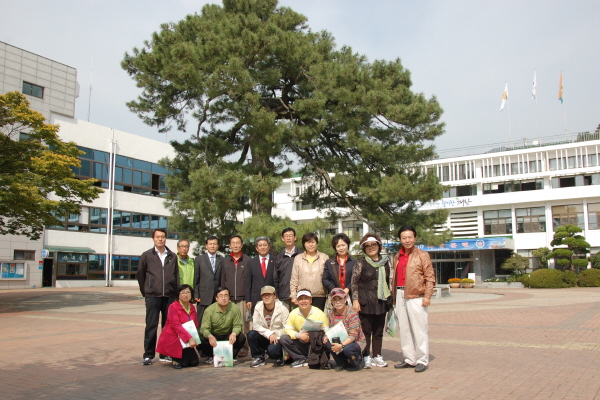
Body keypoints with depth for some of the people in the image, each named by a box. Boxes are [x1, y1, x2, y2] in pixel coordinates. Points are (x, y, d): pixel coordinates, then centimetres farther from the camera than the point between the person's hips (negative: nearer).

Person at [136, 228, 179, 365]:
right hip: (152, 296, -2)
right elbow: (140, 274, 8)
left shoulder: (172, 256, 8)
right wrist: (145, 291, 8)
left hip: (169, 296, 2)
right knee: (151, 326, 0)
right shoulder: (146, 255, 3)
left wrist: (175, 293, 4)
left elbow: (176, 275, 10)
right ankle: (148, 355, 9)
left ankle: (165, 354, 17)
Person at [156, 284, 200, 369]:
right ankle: (176, 360, 2)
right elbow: (176, 325, -25)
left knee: (194, 362, -4)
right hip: (172, 338, -6)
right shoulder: (173, 307, -14)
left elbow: (195, 325, 6)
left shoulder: (192, 308, 6)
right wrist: (189, 338, -34)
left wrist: (193, 338, -13)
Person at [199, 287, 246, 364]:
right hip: (213, 336, 0)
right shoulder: (209, 310, -17)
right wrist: (210, 336, -44)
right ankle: (210, 356, 4)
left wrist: (234, 334, -39)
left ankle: (232, 356, 5)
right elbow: (204, 328, -21)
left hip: (228, 337, 1)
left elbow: (237, 325, -14)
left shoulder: (235, 309, -15)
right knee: (201, 339, -29)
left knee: (241, 338, -27)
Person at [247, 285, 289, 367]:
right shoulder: (258, 307, -1)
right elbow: (256, 325, -8)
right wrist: (269, 334, -19)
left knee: (272, 350, -33)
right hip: (264, 337, 4)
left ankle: (280, 358, 5)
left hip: (278, 338, -4)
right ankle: (258, 358, -1)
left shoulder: (282, 309, -9)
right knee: (251, 334, -23)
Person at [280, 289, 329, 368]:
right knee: (283, 338, -16)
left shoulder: (319, 313, -14)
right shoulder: (293, 313, -5)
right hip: (301, 343, 3)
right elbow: (288, 329, -3)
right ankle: (301, 359, -11)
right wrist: (298, 335, -22)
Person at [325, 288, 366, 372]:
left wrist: (341, 345, -37)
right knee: (328, 343, -24)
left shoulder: (352, 314, -21)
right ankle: (341, 364, 2)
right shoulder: (331, 314, -3)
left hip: (356, 342, -5)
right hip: (339, 341, 5)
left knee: (347, 349, -37)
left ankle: (358, 363, -1)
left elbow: (353, 336, -26)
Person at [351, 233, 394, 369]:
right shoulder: (361, 263, 0)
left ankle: (377, 356, 19)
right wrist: (355, 300, -7)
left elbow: (391, 281, 12)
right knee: (366, 330, -1)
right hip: (365, 302, -3)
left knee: (379, 331, 9)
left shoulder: (386, 262, 9)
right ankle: (366, 357, 8)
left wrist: (390, 300, 6)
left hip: (381, 301, 3)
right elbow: (354, 283, 0)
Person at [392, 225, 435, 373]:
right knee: (404, 329, 10)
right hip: (400, 296, 6)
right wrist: (394, 297, 13)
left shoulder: (422, 255, -1)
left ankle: (422, 361, 7)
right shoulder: (397, 257, 14)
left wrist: (427, 296, -13)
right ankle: (409, 359, 19)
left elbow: (430, 277, -5)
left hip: (416, 296, -6)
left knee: (419, 329, -2)